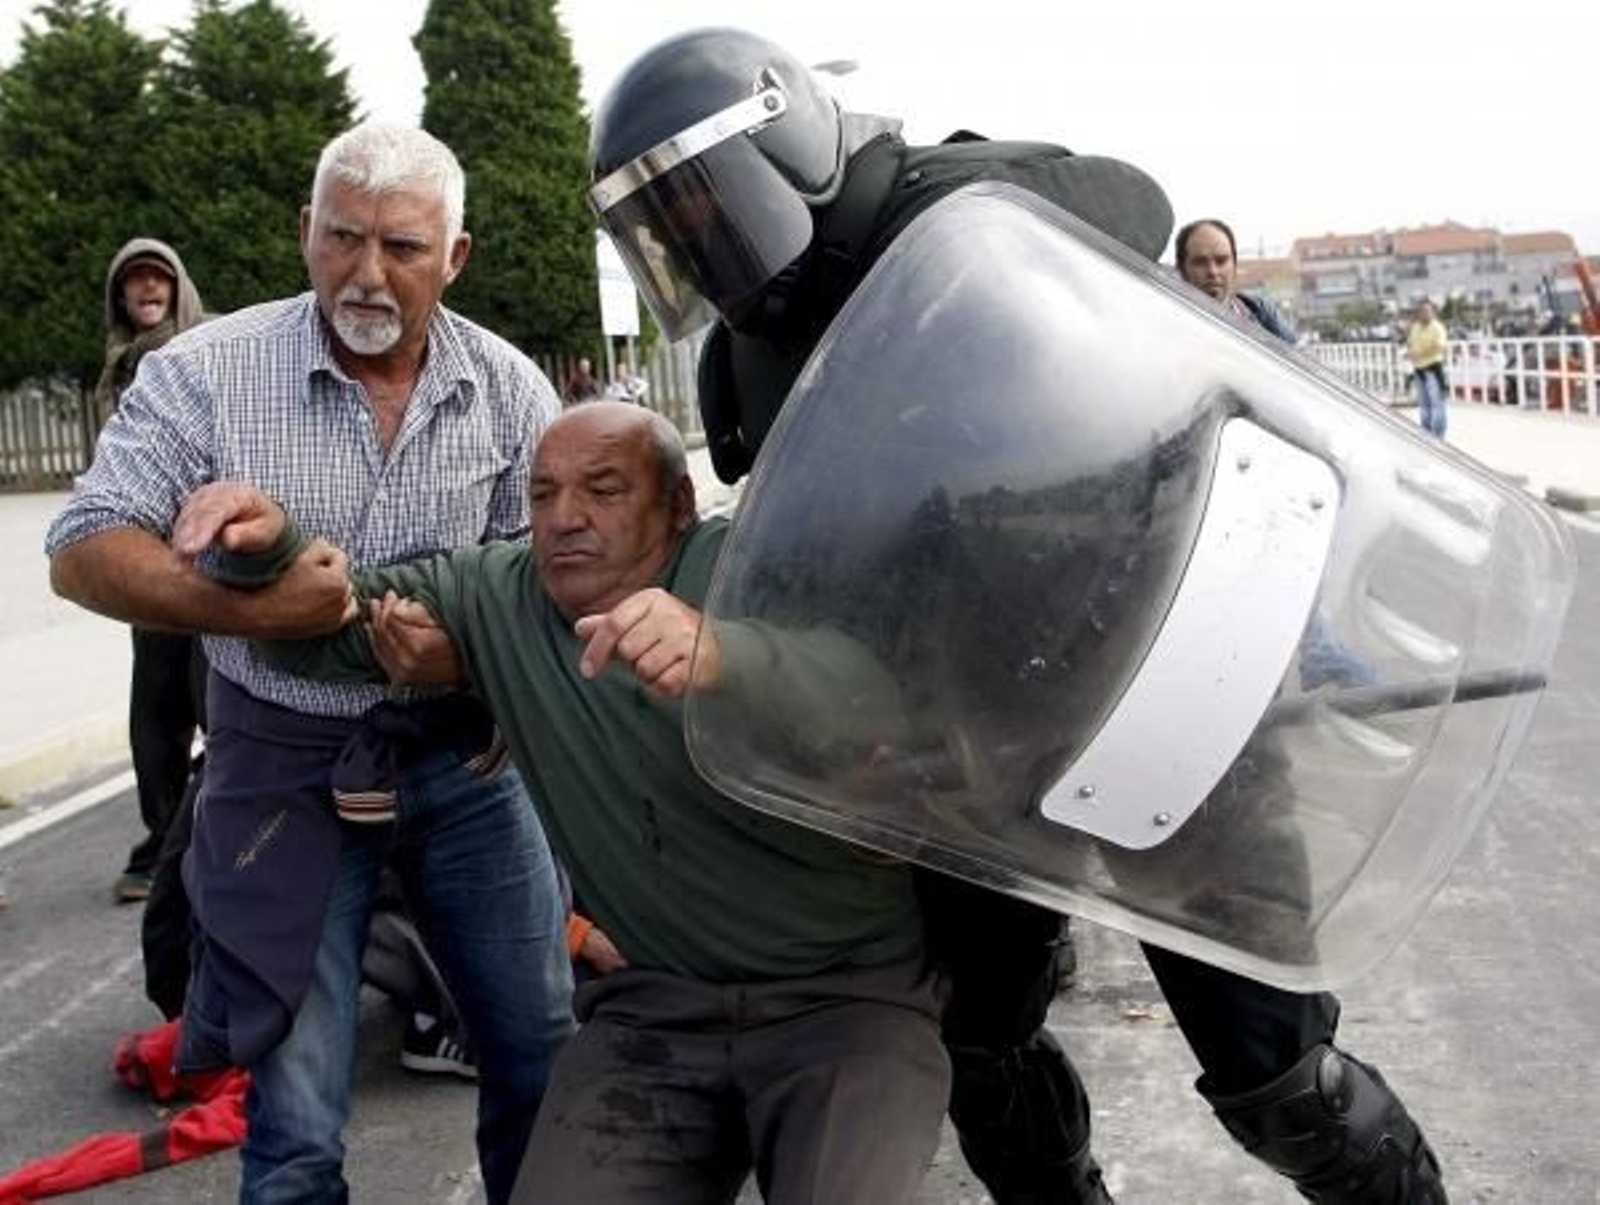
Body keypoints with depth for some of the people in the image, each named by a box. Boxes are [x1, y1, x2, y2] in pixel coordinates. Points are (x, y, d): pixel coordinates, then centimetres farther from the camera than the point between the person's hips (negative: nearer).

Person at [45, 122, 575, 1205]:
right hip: (289, 771, -2)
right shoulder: (206, 372, -11)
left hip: (466, 758, 3)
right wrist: (239, 608, -27)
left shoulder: (509, 387, -3)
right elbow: (84, 552, -10)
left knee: (545, 1057, 13)